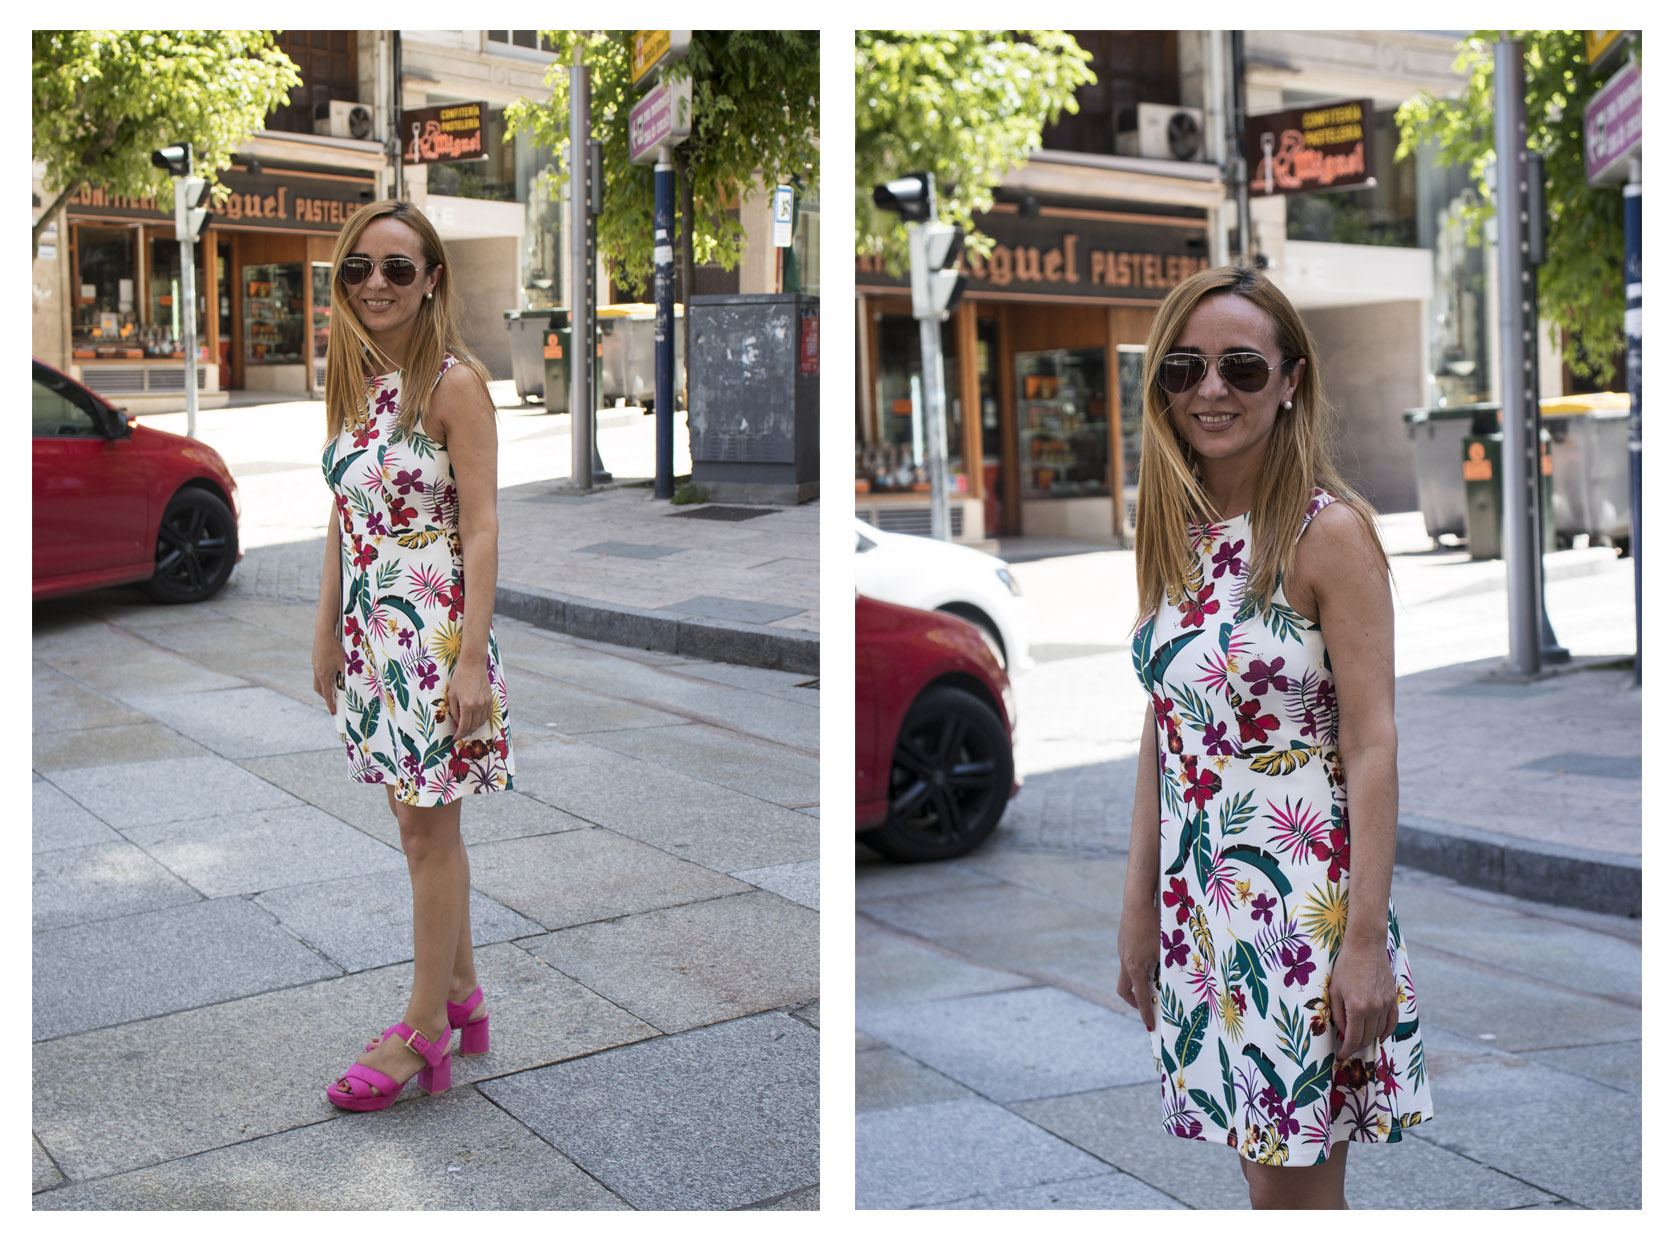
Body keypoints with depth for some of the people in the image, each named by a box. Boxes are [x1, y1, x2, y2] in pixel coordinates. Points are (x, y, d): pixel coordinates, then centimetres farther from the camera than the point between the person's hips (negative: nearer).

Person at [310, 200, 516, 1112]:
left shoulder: (454, 382, -11)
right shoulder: (354, 380, 10)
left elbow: (481, 527, -14)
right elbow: (346, 517, 15)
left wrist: (473, 657, -18)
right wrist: (328, 632, 15)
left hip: (435, 632, -7)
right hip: (371, 627, 7)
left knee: (429, 830, 1)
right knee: (421, 823, 14)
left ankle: (426, 1027, 13)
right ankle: (461, 993, 27)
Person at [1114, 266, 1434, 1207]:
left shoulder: (1329, 531, -10)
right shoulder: (1174, 536, 8)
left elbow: (1372, 745, -13)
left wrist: (1367, 941, -17)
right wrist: (1140, 913, 12)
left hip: (1303, 901, -6)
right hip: (1199, 903, 6)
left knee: (1297, 1189, 1)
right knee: (1264, 1173, 14)